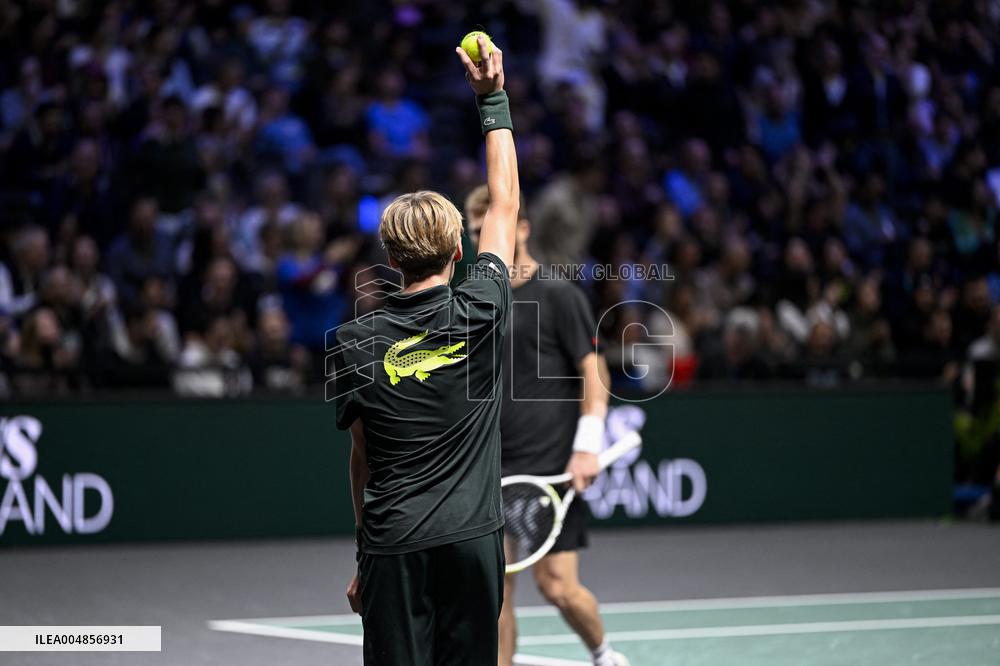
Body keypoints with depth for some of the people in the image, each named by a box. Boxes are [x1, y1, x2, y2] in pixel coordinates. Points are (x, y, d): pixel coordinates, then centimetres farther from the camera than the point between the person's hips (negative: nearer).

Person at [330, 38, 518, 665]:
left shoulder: (356, 342, 0)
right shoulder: (481, 312, -2)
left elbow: (362, 457, 6)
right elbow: (506, 203, 12)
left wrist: (363, 555, 15)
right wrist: (493, 98, 20)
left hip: (392, 548, 0)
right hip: (471, 540, 0)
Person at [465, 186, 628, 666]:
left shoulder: (558, 296, -5)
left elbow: (595, 372, -7)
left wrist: (587, 447, -16)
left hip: (551, 467, -5)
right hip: (492, 469, 5)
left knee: (557, 585, -4)